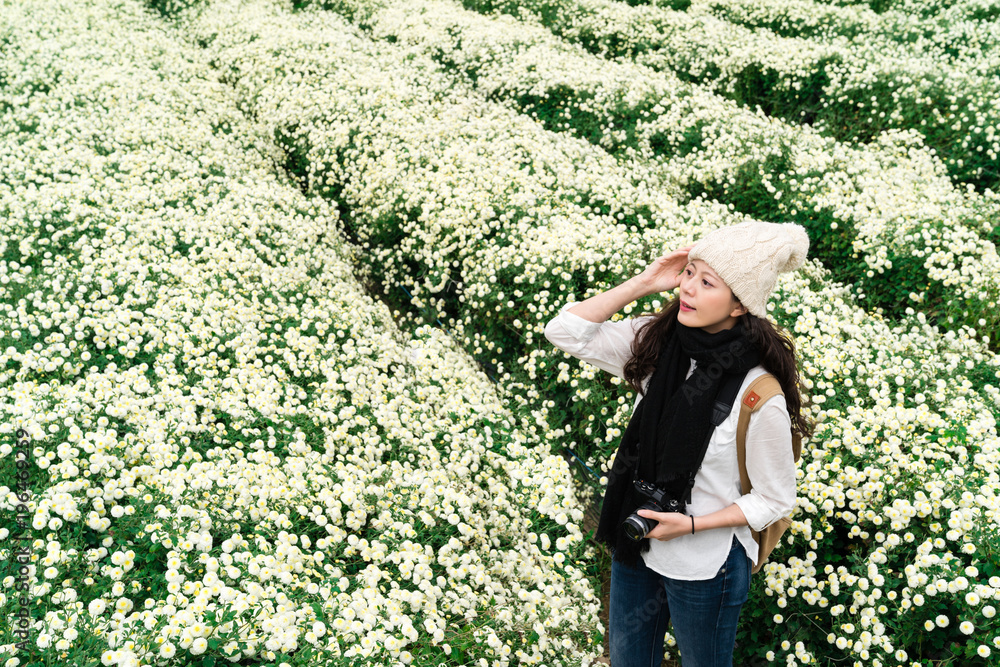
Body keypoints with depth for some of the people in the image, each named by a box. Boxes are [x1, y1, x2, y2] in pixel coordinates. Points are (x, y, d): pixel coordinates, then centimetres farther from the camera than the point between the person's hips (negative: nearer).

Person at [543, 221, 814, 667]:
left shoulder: (759, 396, -27)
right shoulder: (657, 342, -12)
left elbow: (775, 500, -15)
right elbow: (565, 331, -12)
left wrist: (691, 523, -22)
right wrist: (642, 284, -19)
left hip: (705, 566, -5)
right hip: (636, 544, 5)